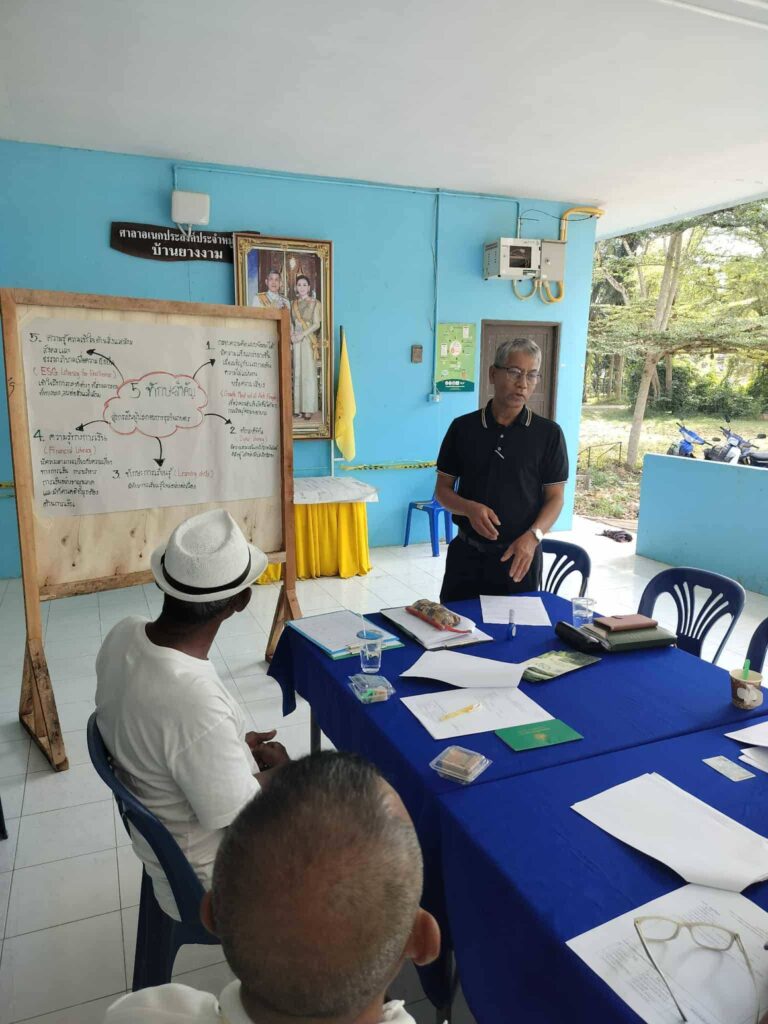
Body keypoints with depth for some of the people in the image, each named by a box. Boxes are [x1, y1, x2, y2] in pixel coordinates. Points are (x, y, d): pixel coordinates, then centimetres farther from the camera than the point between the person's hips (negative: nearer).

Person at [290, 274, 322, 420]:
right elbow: (291, 324, 13)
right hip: (296, 342, 4)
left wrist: (302, 335, -14)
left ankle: (308, 409, -3)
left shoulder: (315, 303, 1)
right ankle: (299, 407, 6)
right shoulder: (293, 303, 14)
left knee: (309, 373, -5)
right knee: (298, 373, 3)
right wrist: (291, 337, -4)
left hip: (309, 341, -4)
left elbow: (316, 324, -6)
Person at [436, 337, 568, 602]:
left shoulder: (549, 433, -3)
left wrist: (532, 537, -19)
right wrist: (470, 508, -16)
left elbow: (555, 497, -2)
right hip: (467, 553, 1)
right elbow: (443, 489, 4)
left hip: (520, 556, -1)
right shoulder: (463, 428, 0)